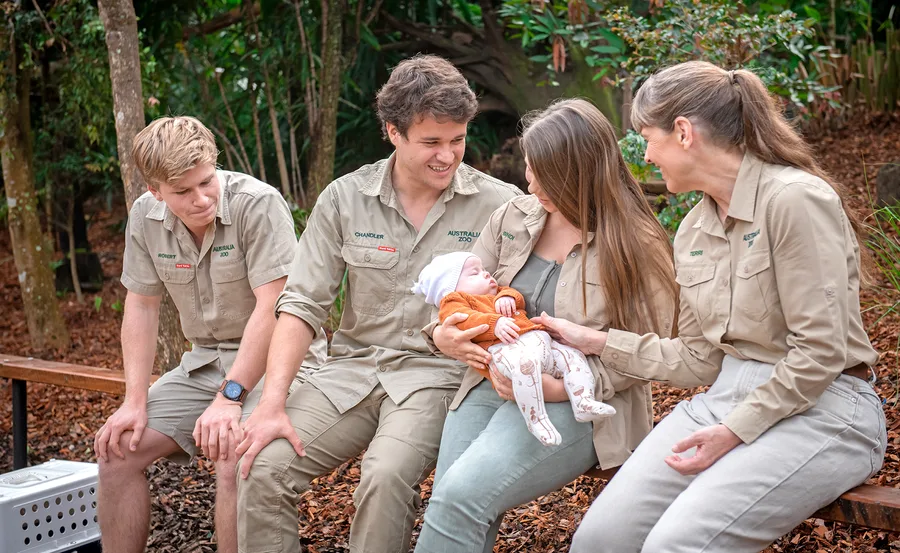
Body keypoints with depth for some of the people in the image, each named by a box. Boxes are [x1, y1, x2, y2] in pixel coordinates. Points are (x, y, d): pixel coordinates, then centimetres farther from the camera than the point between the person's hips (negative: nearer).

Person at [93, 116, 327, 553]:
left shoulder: (258, 204, -21)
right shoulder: (145, 217, -2)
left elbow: (272, 308, -23)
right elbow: (141, 307, 5)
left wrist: (229, 396, -25)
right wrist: (134, 401, -3)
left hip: (275, 359, -6)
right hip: (205, 360, 6)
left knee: (233, 458, -29)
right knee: (117, 447, -3)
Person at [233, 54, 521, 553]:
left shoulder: (500, 204, -3)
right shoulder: (344, 199, 2)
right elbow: (303, 303, 1)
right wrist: (272, 401, -9)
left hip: (440, 373, -2)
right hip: (355, 367, 3)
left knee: (386, 477, -31)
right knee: (263, 467, -18)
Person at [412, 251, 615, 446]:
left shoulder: (498, 295, 42)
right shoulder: (454, 301, 14)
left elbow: (519, 300, 29)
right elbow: (464, 319, -6)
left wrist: (508, 297, 5)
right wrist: (494, 323, -21)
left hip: (538, 340, 9)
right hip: (503, 348, -9)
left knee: (574, 356, -1)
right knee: (526, 363, -40)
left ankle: (583, 403, -13)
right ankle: (535, 418, -35)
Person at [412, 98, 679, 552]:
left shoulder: (638, 246, -7)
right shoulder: (512, 218, 8)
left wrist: (558, 387, -20)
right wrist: (444, 336, -10)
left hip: (576, 404, -5)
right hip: (491, 385, 5)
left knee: (461, 494, -25)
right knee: (448, 508, -15)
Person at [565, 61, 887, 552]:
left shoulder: (794, 198, -14)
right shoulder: (693, 230, 11)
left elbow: (820, 351, -16)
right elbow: (698, 361, 13)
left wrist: (737, 431, -15)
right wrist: (598, 343, 10)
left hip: (818, 407, -7)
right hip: (726, 397, 7)